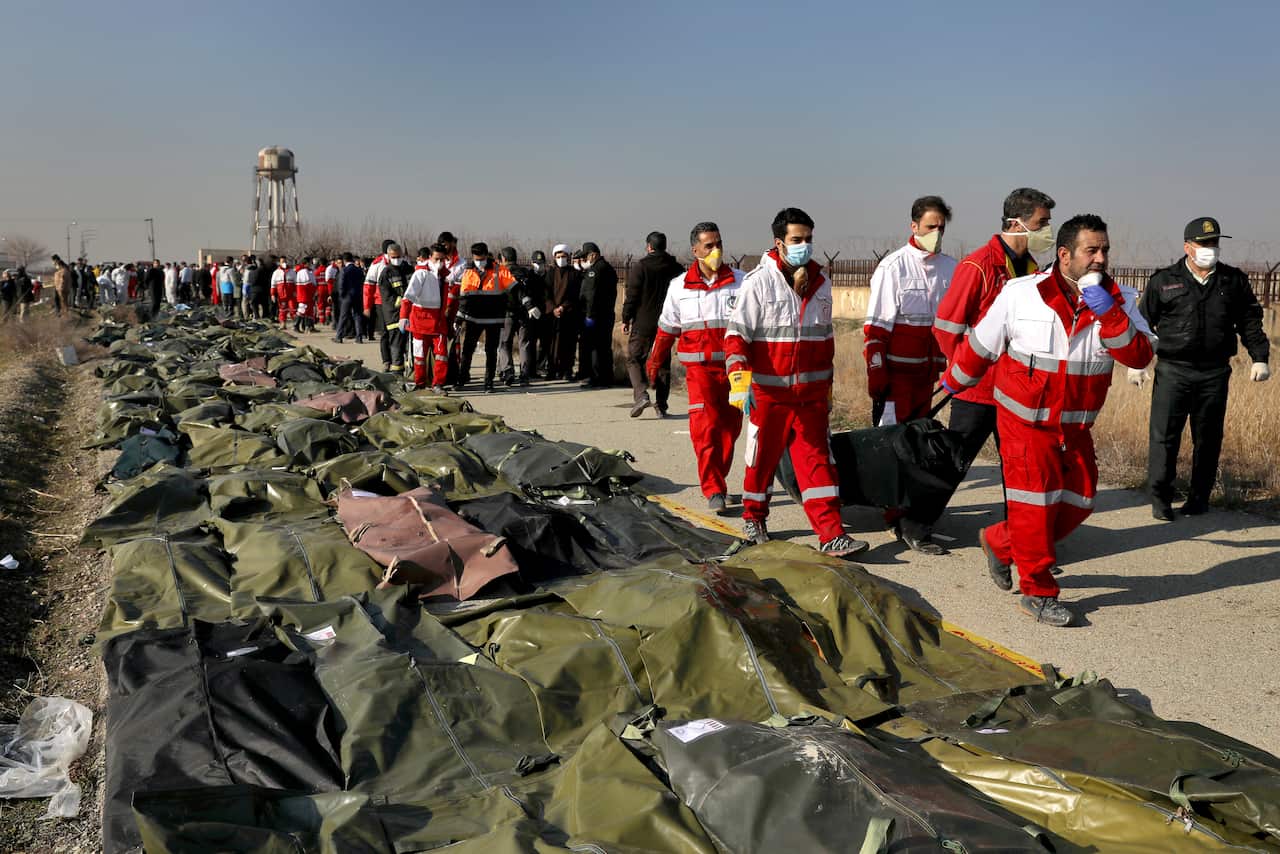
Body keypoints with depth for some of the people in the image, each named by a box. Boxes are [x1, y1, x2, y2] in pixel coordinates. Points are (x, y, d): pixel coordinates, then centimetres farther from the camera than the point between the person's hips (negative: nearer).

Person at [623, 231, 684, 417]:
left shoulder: (639, 268, -7)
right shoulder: (677, 269, 6)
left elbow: (632, 297, -8)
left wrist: (626, 319, 1)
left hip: (643, 324, -4)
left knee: (634, 359, 7)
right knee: (663, 363, 10)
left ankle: (641, 394, -14)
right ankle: (661, 405, 10)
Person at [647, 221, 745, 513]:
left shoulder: (739, 282, 2)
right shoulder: (679, 286, 3)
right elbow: (667, 328, 14)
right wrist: (654, 362, 22)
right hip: (699, 368, -1)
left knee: (729, 428, 9)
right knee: (705, 427, -11)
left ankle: (717, 480, 28)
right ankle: (714, 490, -6)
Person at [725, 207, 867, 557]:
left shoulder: (821, 283, 9)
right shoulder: (758, 282, -9)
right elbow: (737, 334, -12)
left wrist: (827, 383, 23)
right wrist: (739, 378, -25)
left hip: (811, 394, 4)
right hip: (768, 393, -4)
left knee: (818, 461, -1)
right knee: (762, 458, 10)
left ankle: (831, 535, -3)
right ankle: (753, 518, 32)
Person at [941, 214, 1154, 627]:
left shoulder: (1120, 301, -4)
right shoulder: (1020, 294, -13)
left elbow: (1139, 356, -16)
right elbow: (980, 345, 0)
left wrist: (1108, 313, -27)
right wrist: (953, 381, 12)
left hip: (1075, 424, 5)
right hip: (1025, 420, -5)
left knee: (1078, 502, 10)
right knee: (1035, 503, -2)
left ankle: (999, 543, 30)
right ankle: (1038, 592, 13)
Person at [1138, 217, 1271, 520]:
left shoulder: (1234, 281, 9)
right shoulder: (1163, 281, 3)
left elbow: (1250, 321, 14)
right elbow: (1143, 322, 8)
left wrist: (1260, 358, 7)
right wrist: (1135, 362, 5)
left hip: (1215, 373, 2)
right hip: (1172, 371, -2)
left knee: (1208, 439, 7)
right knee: (1163, 437, -6)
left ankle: (1199, 498, 19)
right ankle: (1160, 498, 4)